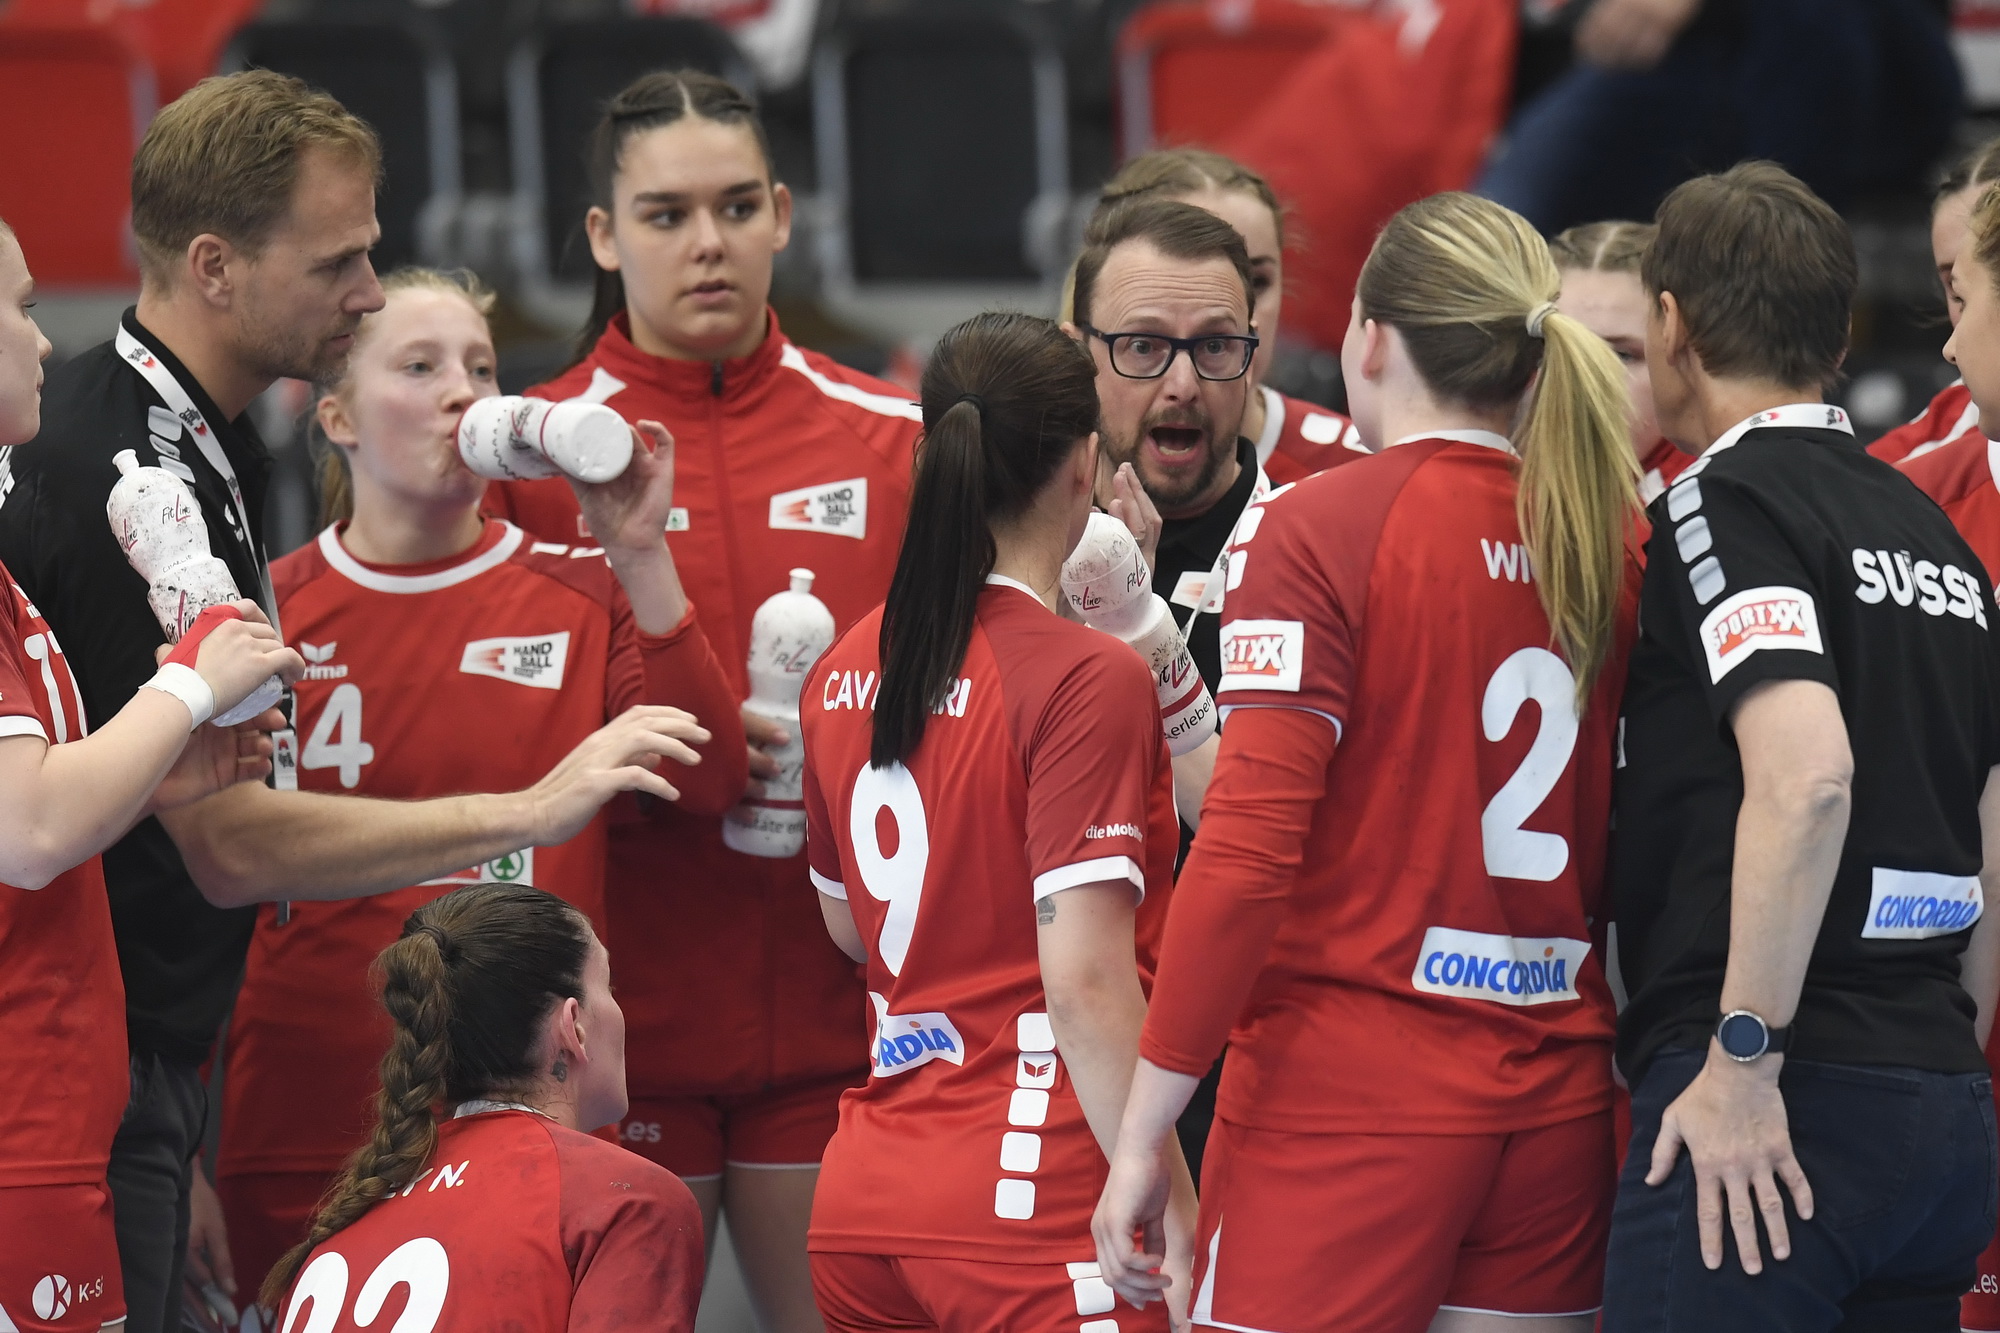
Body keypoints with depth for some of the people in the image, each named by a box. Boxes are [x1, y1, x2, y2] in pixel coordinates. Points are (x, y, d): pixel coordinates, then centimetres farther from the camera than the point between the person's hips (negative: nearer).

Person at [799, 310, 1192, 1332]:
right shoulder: (1086, 680, -11)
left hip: (862, 1206, 7)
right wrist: (1172, 1213, -14)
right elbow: (1087, 981, -17)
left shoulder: (844, 674, 9)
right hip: (1032, 1206, -7)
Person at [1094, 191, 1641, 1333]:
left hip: (1348, 1093, -6)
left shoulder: (1318, 528, -9)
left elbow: (1248, 847, -14)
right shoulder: (1608, 545, 7)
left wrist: (1144, 1130, -10)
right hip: (1558, 1099, 6)